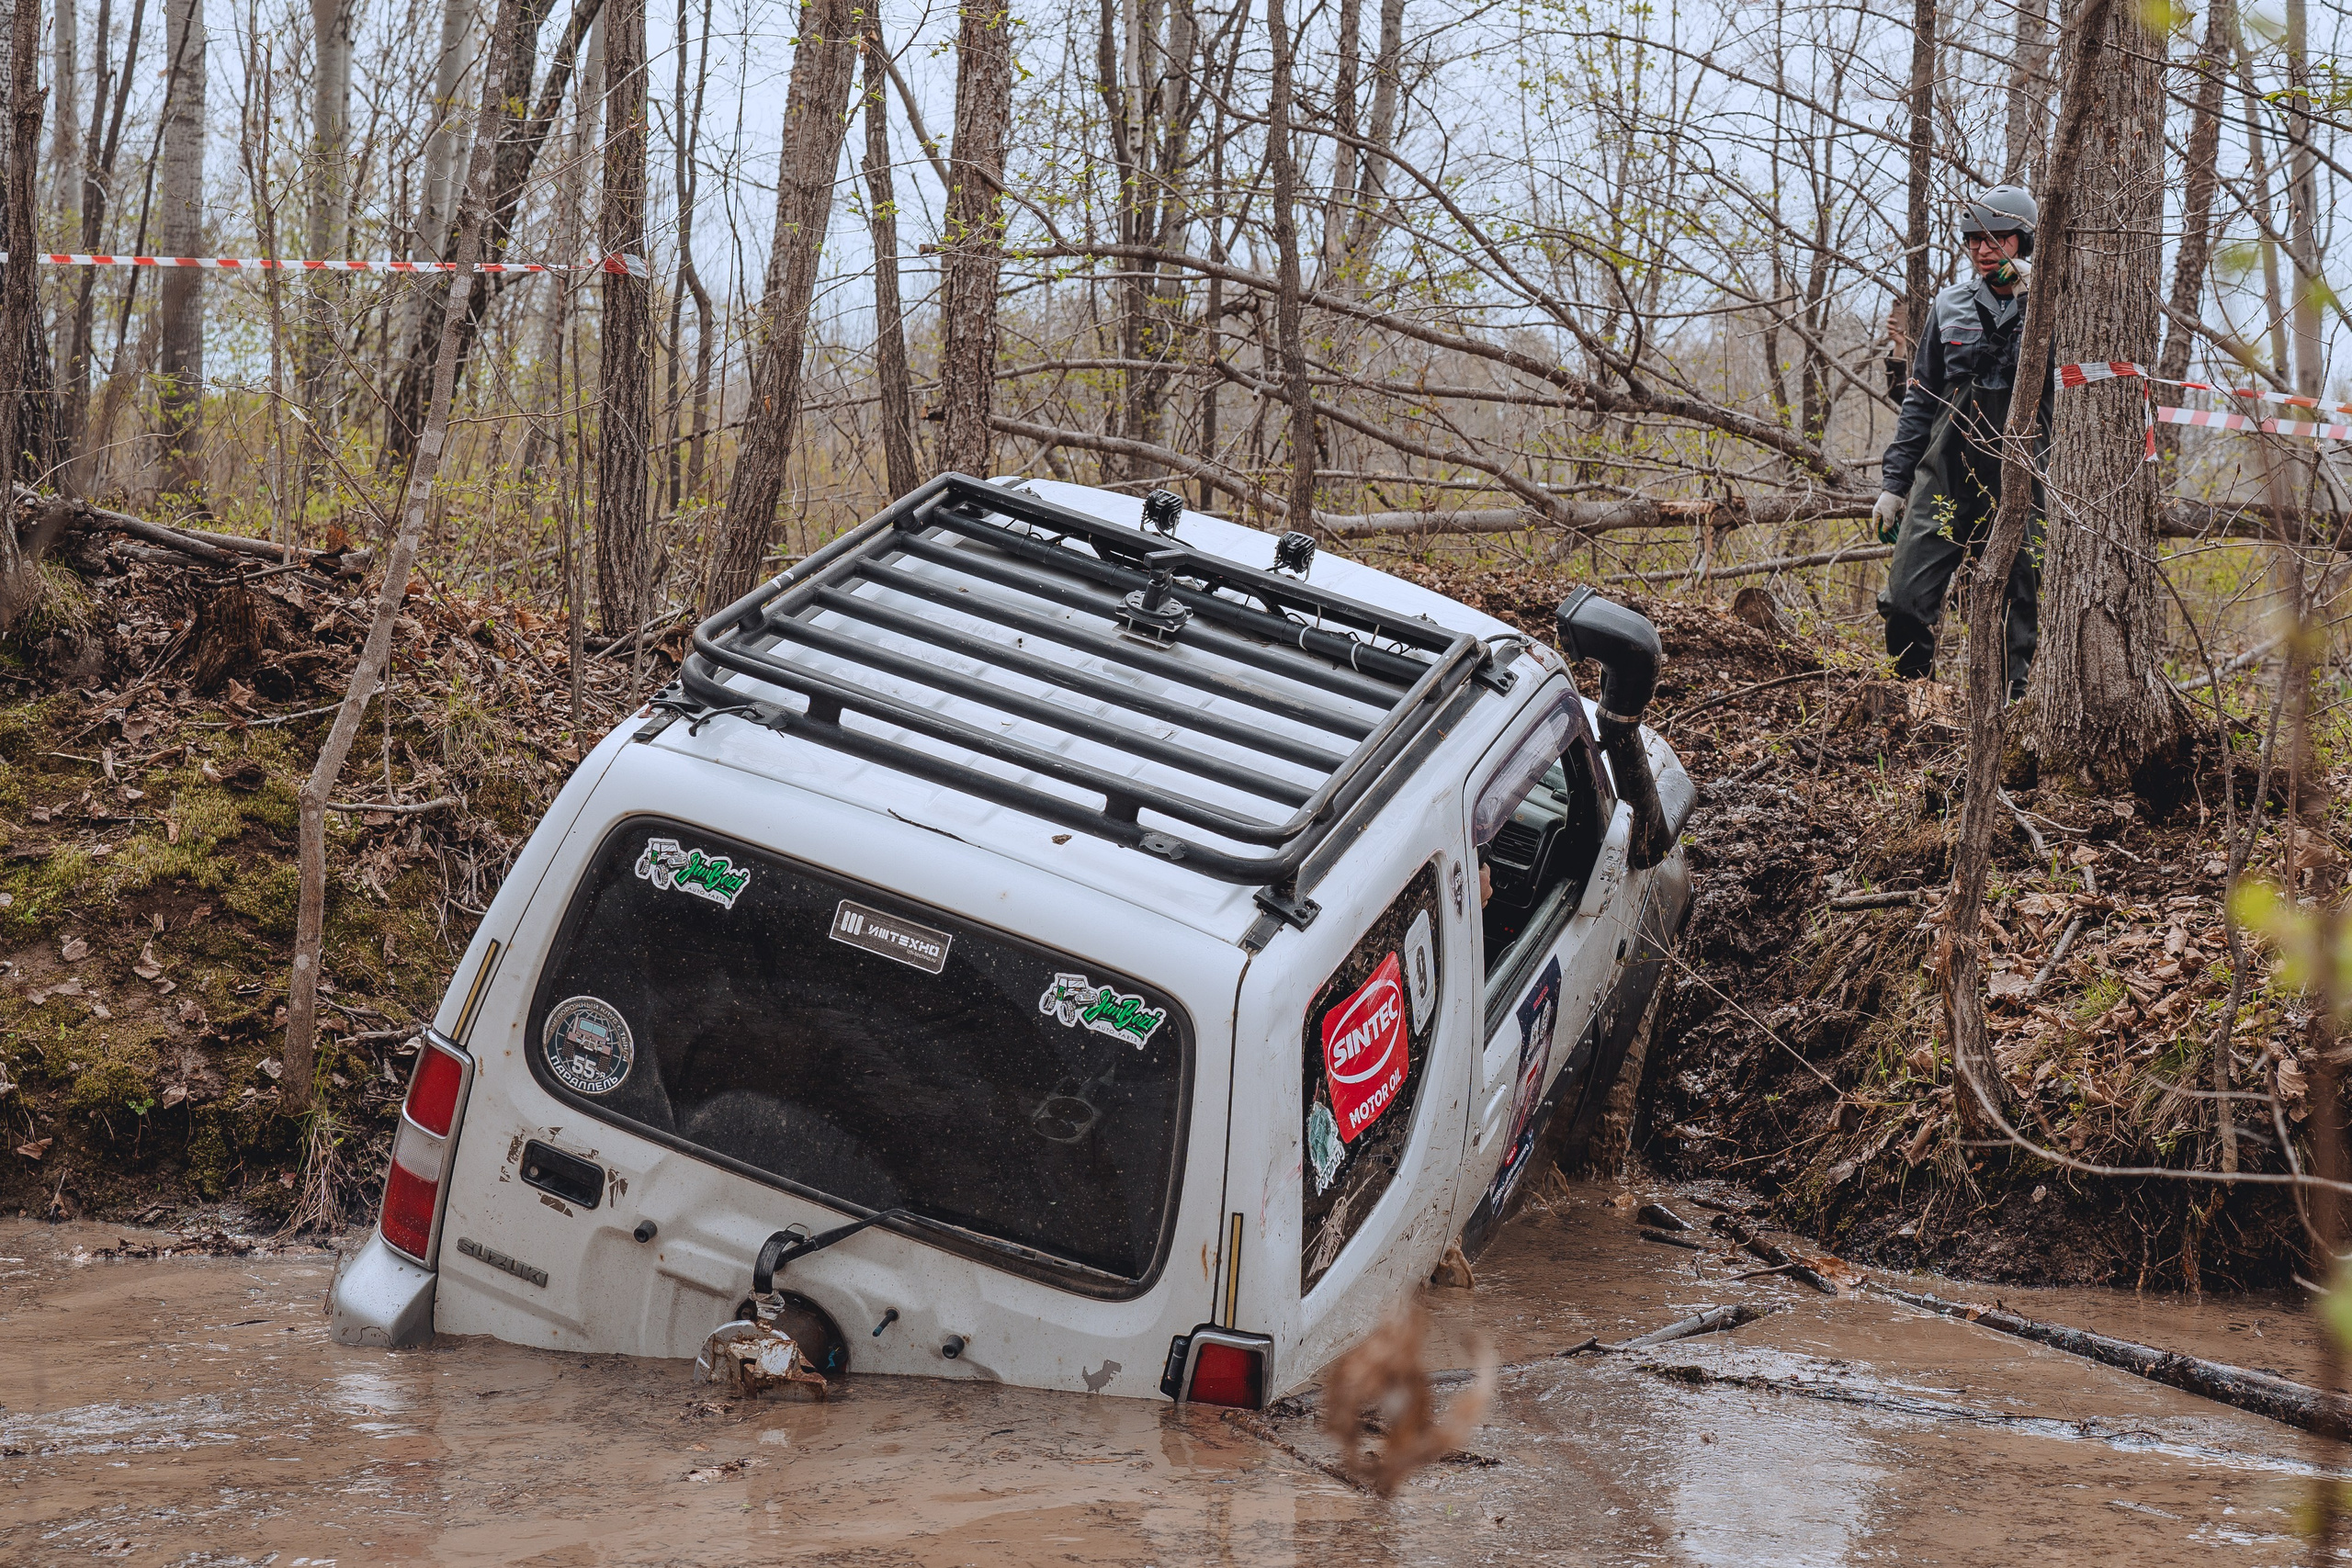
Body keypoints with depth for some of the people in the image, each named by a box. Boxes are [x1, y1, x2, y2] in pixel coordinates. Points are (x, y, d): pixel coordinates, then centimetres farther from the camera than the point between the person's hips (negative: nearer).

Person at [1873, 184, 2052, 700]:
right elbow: (1920, 400, 16)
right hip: (1945, 477, 2)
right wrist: (1893, 482, 12)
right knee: (1907, 601, -6)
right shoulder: (1951, 305, 12)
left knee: (2017, 614, 2)